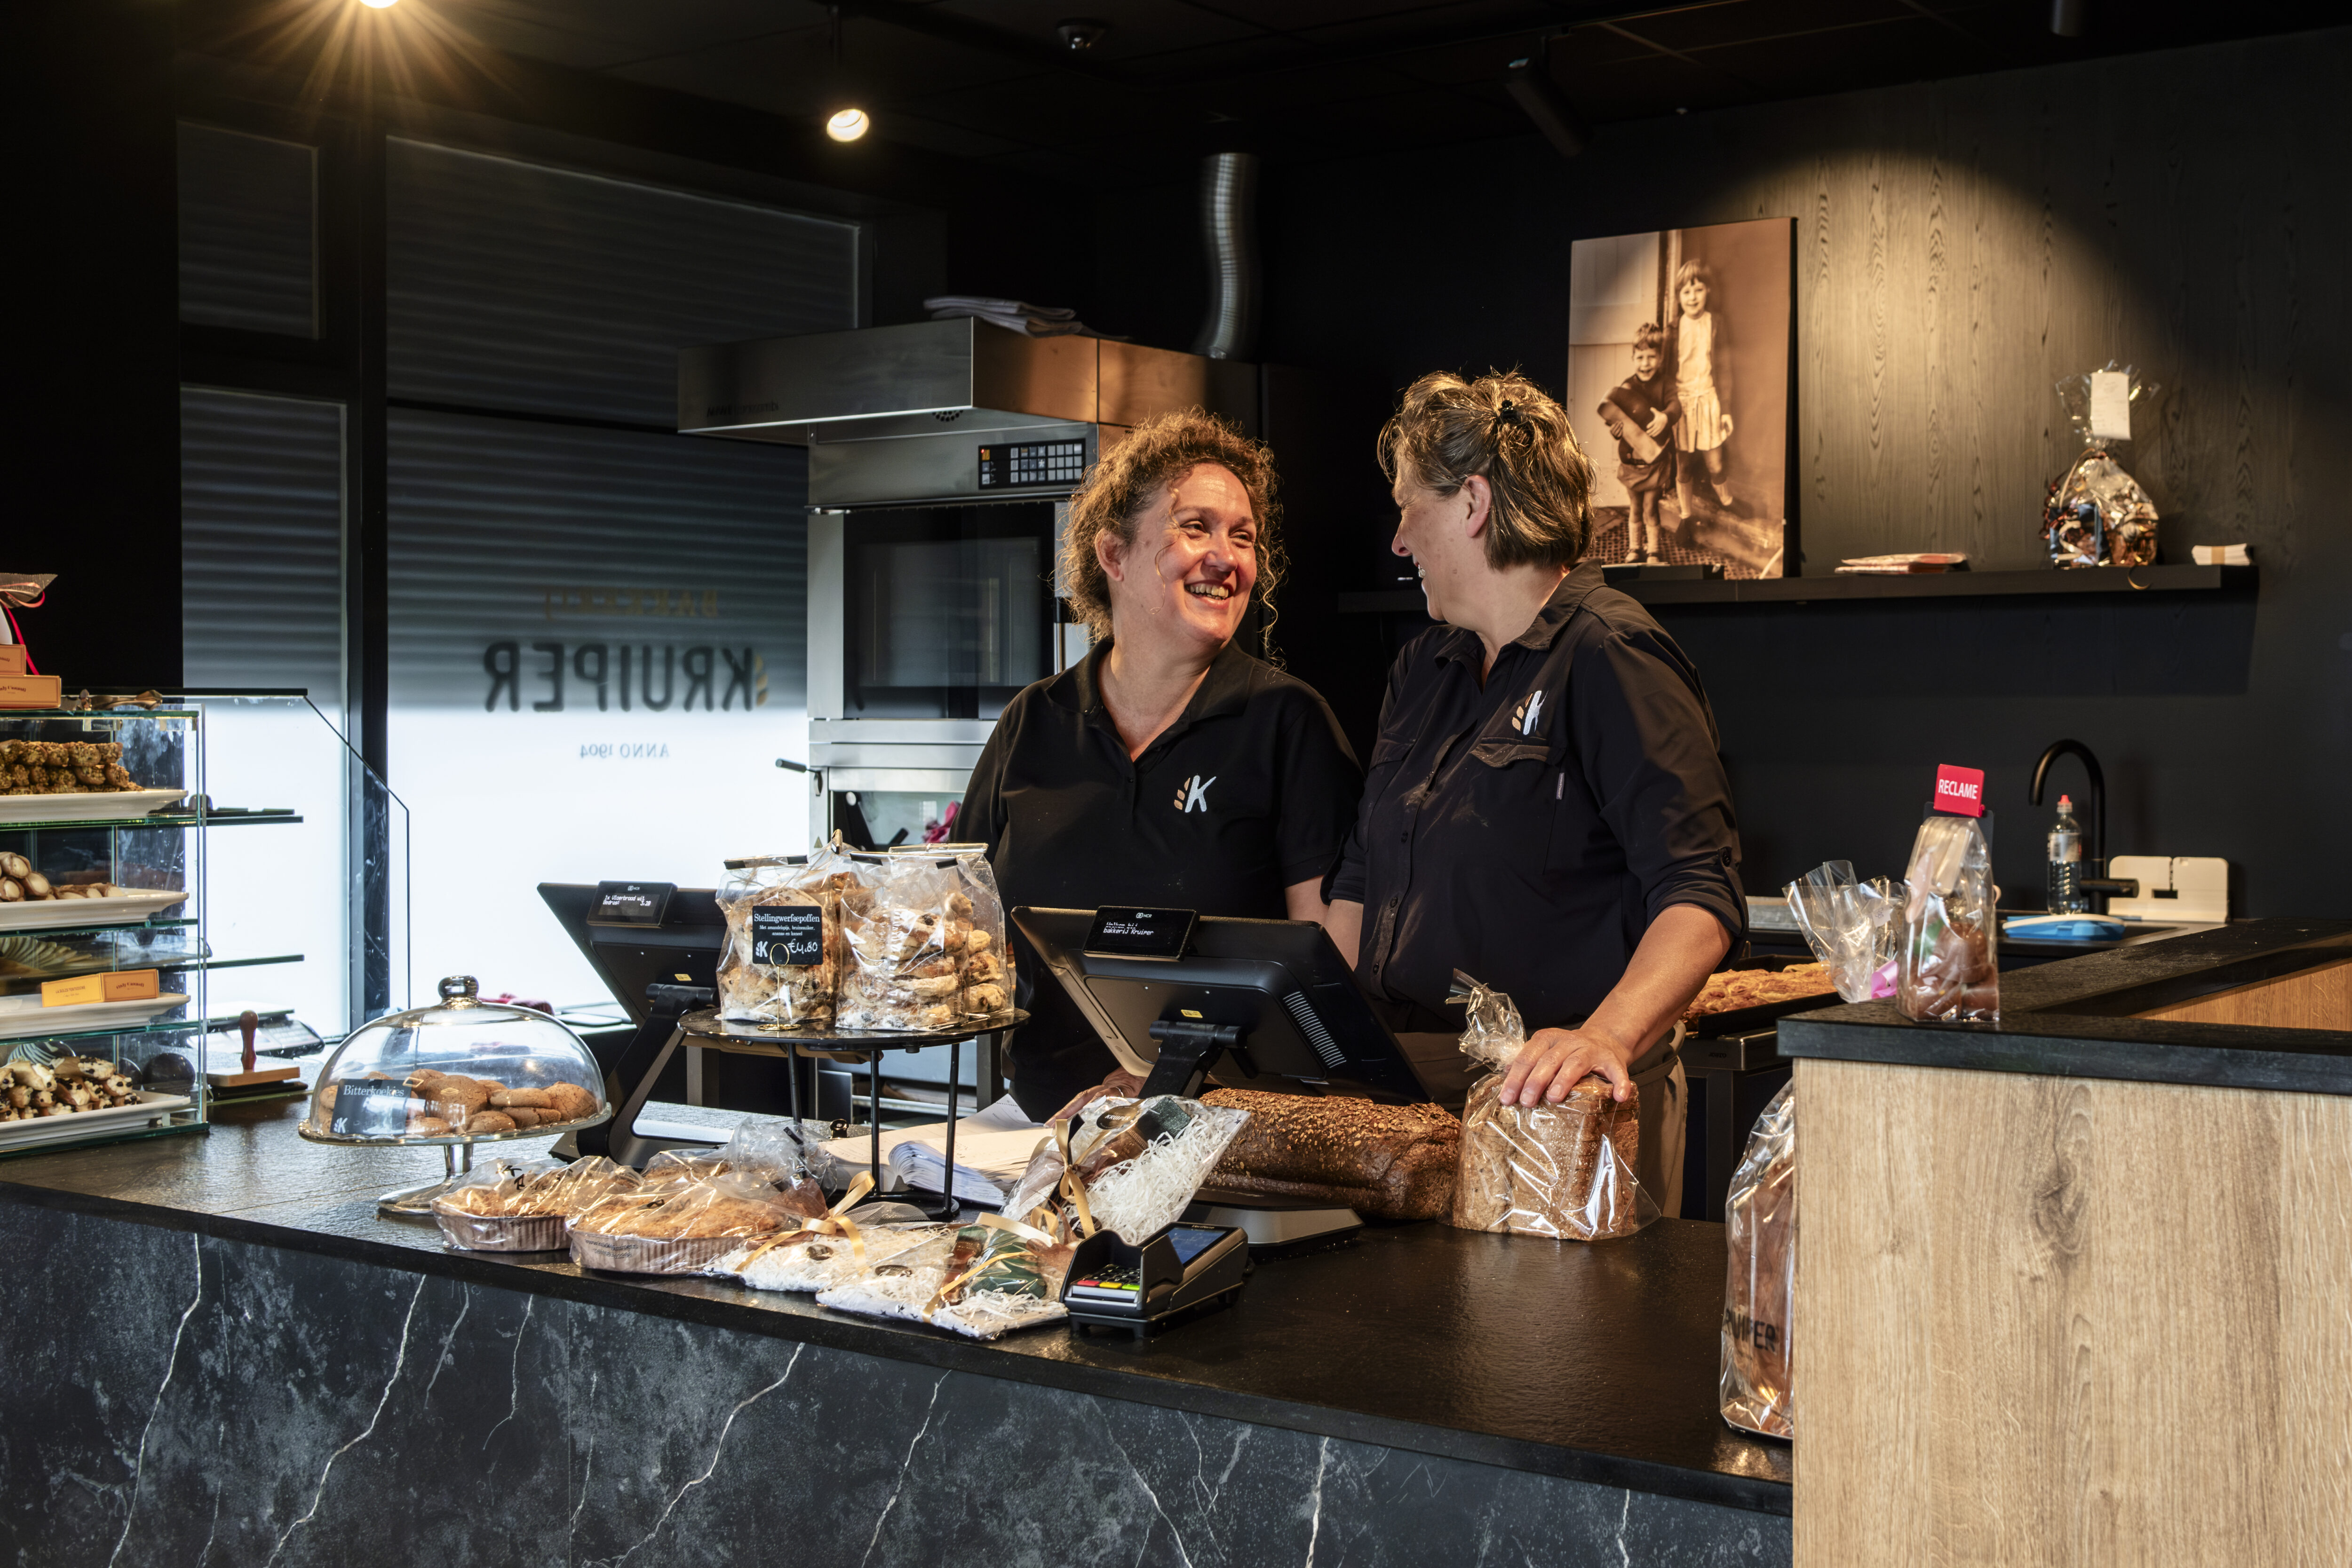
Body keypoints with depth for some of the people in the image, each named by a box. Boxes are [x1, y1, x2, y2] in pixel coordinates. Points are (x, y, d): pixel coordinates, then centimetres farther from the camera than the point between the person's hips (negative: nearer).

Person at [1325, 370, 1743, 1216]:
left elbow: (1699, 894, -20)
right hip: (1404, 1088, 7)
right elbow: (1360, 887, 20)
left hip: (1559, 1111, -7)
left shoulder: (1610, 657, -10)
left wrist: (1607, 1033, -36)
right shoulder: (1422, 670, 16)